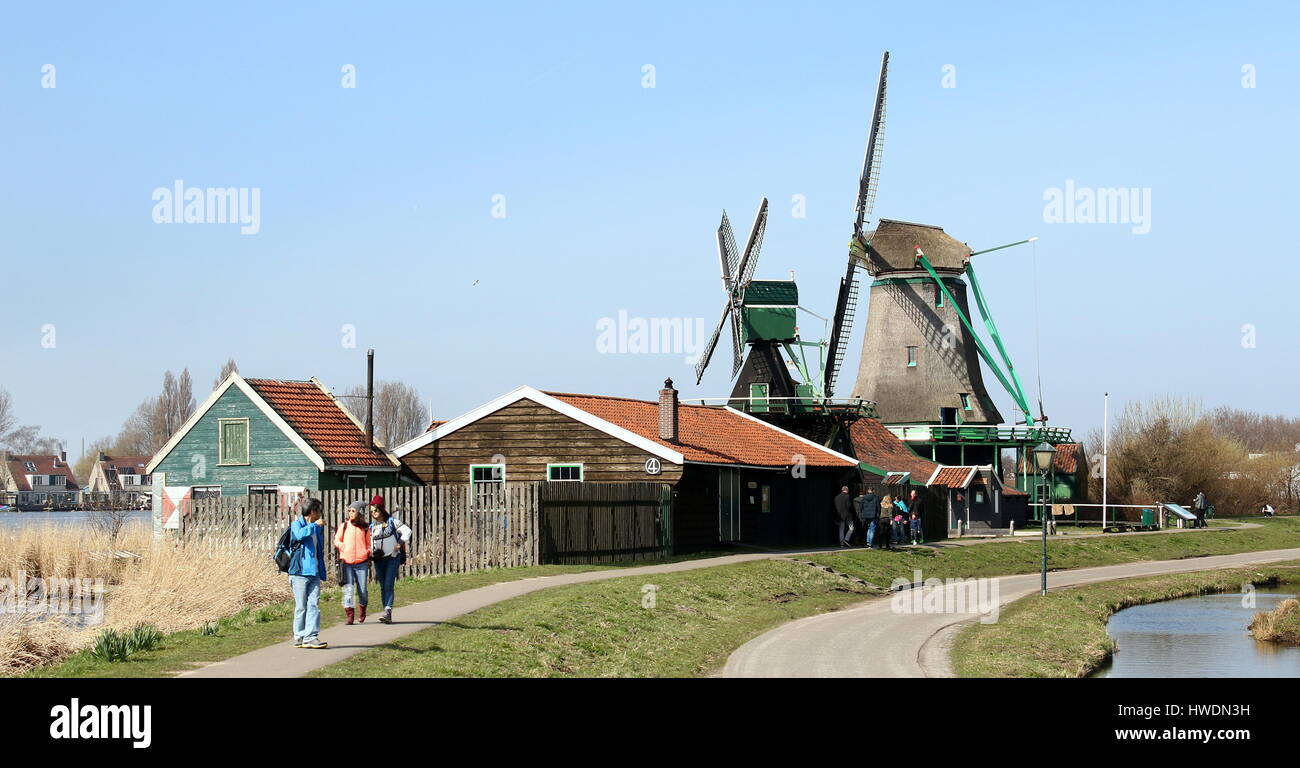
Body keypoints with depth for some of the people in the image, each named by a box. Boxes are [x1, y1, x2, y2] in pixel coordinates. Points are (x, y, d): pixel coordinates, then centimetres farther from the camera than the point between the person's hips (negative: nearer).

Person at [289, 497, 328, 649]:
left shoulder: (317, 528, 18)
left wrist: (322, 570, 22)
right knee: (301, 607, -1)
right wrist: (315, 525, -18)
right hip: (300, 572, -6)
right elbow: (300, 534, -27)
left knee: (314, 604, -3)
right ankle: (299, 637, 7)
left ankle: (311, 637, -5)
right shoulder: (297, 525, -2)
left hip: (314, 573, 6)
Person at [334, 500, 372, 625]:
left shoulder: (365, 527, 7)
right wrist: (344, 548, -4)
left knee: (362, 589, 4)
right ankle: (350, 616, -6)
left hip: (361, 562, 0)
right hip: (347, 562, 0)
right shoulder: (344, 525, 7)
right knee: (348, 588, -7)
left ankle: (363, 609, 30)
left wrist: (368, 553, 2)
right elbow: (337, 540, 11)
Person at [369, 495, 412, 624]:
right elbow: (369, 542, 18)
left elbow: (407, 531, -4)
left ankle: (388, 612, -24)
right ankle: (388, 616, 10)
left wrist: (400, 543, -13)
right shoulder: (372, 526, 12)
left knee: (388, 585, -15)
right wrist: (371, 552, -1)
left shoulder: (392, 521, -2)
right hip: (378, 559, 5)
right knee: (383, 587, 5)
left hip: (392, 557, -5)